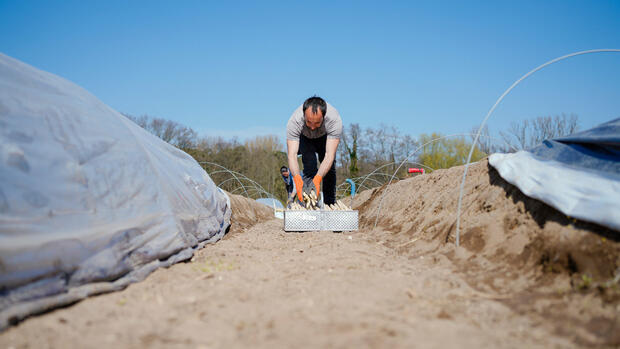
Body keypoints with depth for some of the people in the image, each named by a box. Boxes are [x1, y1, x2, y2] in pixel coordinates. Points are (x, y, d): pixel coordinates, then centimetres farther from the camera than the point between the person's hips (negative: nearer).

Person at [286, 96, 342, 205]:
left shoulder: (335, 119, -41)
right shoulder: (294, 121, -40)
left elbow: (330, 155, -44)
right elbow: (292, 155, -42)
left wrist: (318, 178, -57)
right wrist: (297, 178, -59)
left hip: (325, 137, 0)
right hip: (304, 138, 0)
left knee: (329, 168, -13)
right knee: (309, 164, -23)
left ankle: (329, 204, 3)